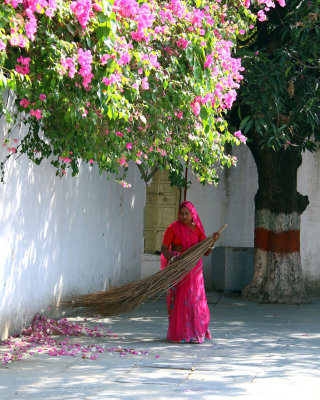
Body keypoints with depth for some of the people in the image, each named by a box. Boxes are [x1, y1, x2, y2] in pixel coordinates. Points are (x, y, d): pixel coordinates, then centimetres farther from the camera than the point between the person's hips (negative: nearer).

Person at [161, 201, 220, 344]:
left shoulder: (197, 229, 6)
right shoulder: (173, 228, -4)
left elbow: (206, 252, 4)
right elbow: (164, 249, -8)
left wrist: (213, 241, -14)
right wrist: (172, 259, -25)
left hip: (193, 269, 3)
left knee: (195, 299, 3)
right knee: (177, 300, -4)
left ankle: (194, 333, 12)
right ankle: (178, 334, 1)